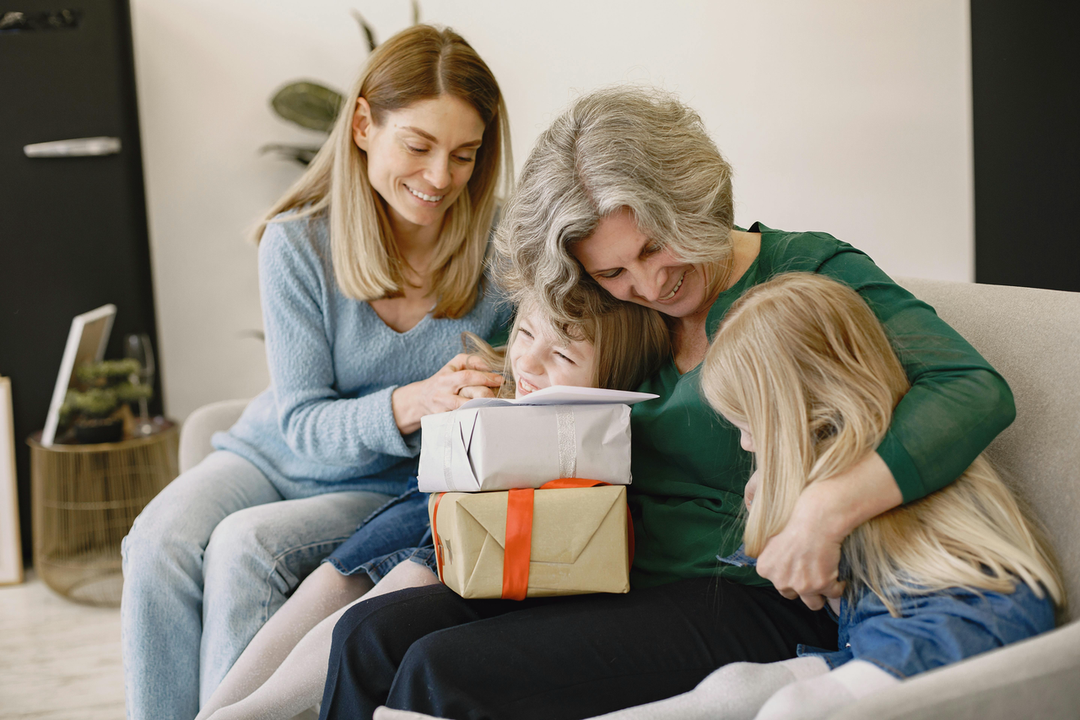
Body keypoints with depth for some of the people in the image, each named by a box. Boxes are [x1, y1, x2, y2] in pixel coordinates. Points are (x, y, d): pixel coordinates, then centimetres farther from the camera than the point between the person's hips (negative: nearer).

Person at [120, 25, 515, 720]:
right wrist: (409, 404, -34)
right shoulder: (297, 243, -11)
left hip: (397, 487, -2)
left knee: (248, 544, -28)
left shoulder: (500, 254, -13)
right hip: (281, 453, 2)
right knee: (161, 539, -25)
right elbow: (303, 422, -14)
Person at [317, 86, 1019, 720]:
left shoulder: (810, 273, -7)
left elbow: (978, 391, -19)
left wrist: (825, 510, -31)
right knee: (369, 635, -10)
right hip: (622, 582, 7)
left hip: (750, 600, -6)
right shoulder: (624, 320, 13)